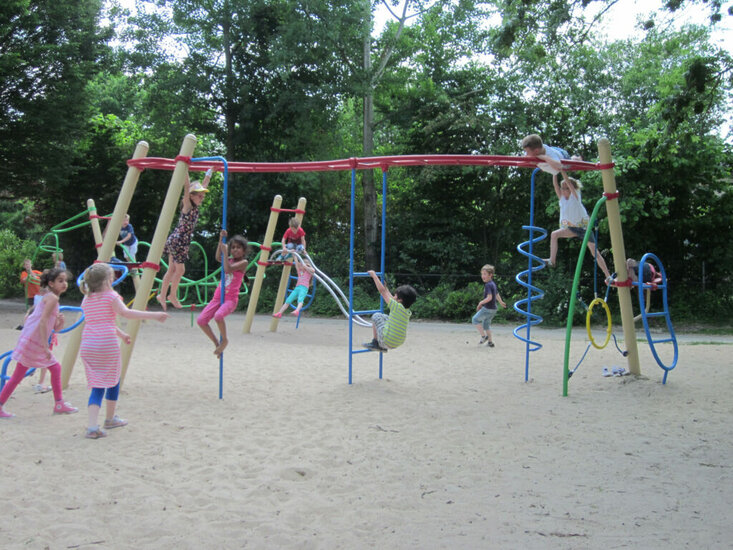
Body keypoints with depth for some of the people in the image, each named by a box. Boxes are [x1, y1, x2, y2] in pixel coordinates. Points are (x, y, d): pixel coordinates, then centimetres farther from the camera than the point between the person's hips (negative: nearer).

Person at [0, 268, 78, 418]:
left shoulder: (52, 299, 15)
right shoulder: (52, 298, -14)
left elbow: (56, 328, 17)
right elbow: (43, 322, -23)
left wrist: (61, 321, -6)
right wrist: (46, 348, -23)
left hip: (39, 343, 10)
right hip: (31, 341, -10)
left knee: (55, 368, 12)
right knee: (18, 375, -3)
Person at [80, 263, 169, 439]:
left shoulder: (86, 299, 16)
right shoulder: (110, 296, -3)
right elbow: (126, 313, -18)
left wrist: (121, 334, 36)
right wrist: (153, 315, -20)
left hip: (87, 346, 5)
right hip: (108, 345, -5)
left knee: (97, 386, 4)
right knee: (113, 381, 18)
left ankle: (93, 427, -14)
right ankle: (110, 419, 33)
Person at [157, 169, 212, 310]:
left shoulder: (195, 206, 5)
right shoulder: (187, 206, -14)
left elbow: (204, 184, 15)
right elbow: (187, 187, -29)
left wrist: (210, 171, 19)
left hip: (183, 241, 8)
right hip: (177, 240, -8)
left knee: (173, 269, 12)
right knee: (180, 269, 1)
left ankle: (163, 295, 18)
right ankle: (172, 295, 16)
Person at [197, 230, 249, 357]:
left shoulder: (243, 262, -3)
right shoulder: (229, 260, 14)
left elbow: (228, 269, -19)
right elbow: (218, 257, -8)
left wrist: (225, 252, -14)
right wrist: (221, 240, -14)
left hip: (231, 299, -6)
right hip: (218, 297, 7)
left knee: (218, 315, -36)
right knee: (200, 320, -8)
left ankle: (224, 340, -9)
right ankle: (216, 343, 10)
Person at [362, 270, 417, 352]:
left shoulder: (397, 307, -18)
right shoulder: (408, 312, 4)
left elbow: (382, 291, -13)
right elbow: (391, 298, 22)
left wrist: (374, 275, -4)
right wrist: (385, 287, 31)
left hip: (387, 342, -7)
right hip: (398, 343, 7)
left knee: (376, 316, 10)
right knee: (384, 317, 27)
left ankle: (375, 343, 15)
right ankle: (382, 347, 26)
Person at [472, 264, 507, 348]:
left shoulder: (488, 285, -19)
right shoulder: (493, 284, 10)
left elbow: (489, 297, -28)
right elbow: (497, 295, 22)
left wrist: (481, 303, -16)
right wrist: (501, 302, 39)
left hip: (487, 309, -9)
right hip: (494, 309, 9)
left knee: (475, 319, 3)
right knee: (486, 323, 20)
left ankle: (484, 336, 2)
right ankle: (490, 342, 22)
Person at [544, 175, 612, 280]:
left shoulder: (575, 195, -9)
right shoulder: (561, 197, 2)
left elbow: (569, 183, -23)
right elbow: (555, 184, -10)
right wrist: (555, 173, -19)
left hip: (583, 226, -5)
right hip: (571, 228, 5)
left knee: (595, 252, -6)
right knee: (554, 234, -18)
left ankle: (608, 276, -2)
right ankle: (551, 260, -15)